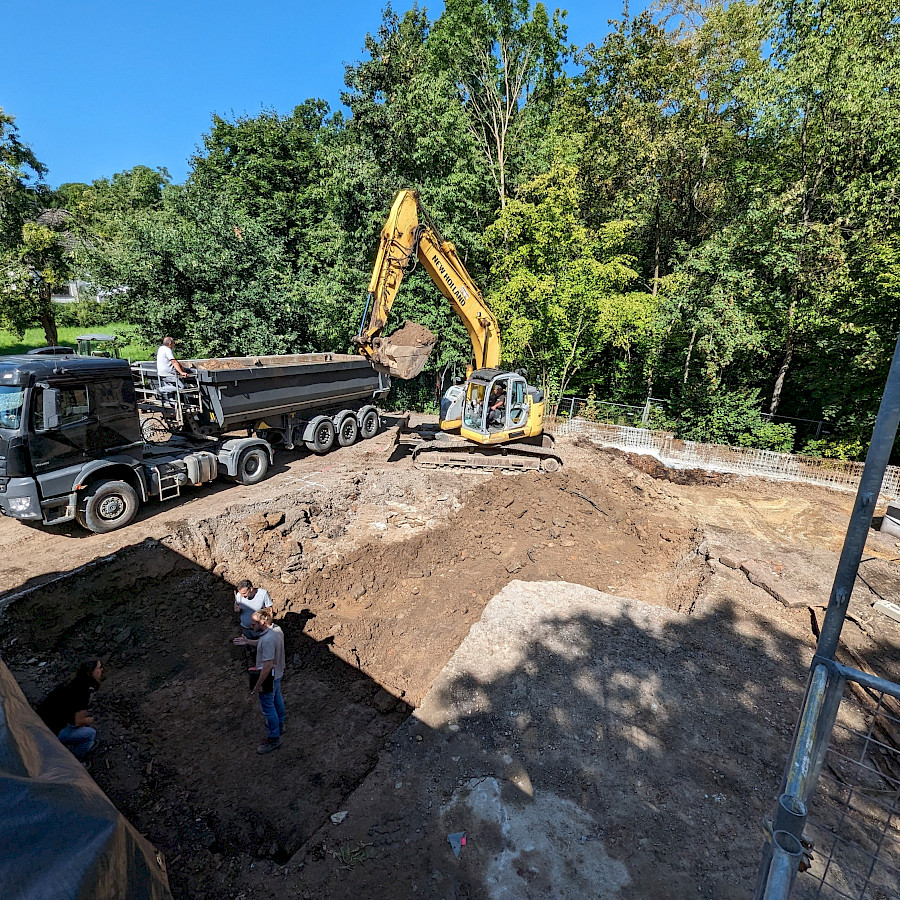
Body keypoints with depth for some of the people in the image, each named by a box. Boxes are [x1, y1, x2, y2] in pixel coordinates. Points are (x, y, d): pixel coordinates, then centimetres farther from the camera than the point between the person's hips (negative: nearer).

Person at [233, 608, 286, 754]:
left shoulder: (267, 640, -35)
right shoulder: (277, 629, -6)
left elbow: (267, 666, -32)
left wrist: (258, 685, -21)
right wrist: (248, 642, 5)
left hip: (268, 678, -9)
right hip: (278, 674, 9)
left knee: (268, 708, 10)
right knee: (277, 700, 28)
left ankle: (274, 739, 28)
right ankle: (279, 726, 49)